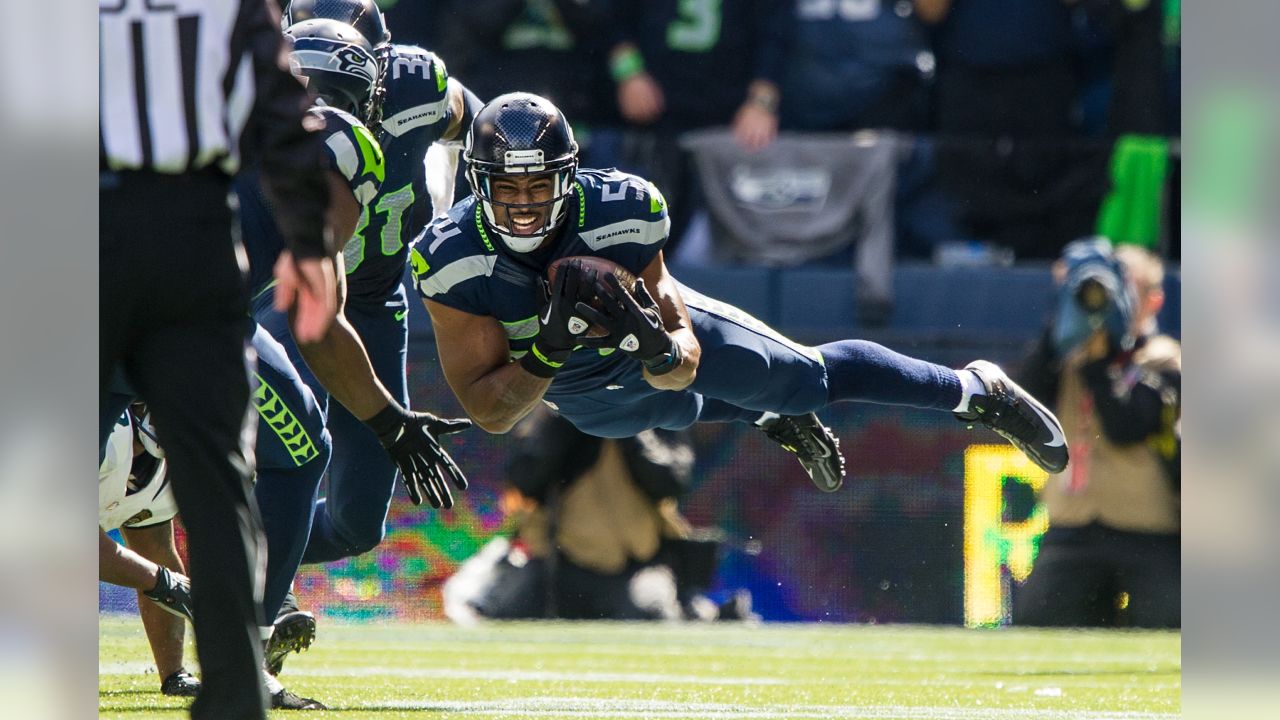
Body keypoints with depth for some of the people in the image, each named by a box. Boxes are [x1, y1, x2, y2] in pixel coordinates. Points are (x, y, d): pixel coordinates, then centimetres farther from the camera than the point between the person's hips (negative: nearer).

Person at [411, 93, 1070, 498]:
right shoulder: (454, 257, -37)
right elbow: (489, 412, -36)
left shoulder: (618, 215, -37)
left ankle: (978, 392, 34)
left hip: (666, 331, -1)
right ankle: (774, 421, 61)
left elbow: (686, 364, -29)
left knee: (810, 378, 12)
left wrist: (662, 351, -52)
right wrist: (548, 351, -51)